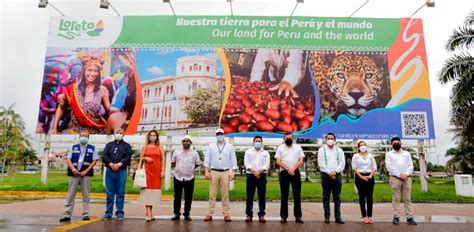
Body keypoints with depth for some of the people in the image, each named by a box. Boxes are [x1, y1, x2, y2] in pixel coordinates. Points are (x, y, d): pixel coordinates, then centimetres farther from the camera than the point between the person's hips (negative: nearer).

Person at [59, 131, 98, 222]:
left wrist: (86, 171, -8)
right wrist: (73, 169, -11)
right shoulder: (73, 147, 12)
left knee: (86, 194, 2)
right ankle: (67, 214, 6)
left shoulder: (92, 148, 8)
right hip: (74, 173, 1)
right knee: (71, 194, 2)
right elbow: (68, 159, 5)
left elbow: (95, 161, 2)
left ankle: (85, 214, 7)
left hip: (86, 173, -1)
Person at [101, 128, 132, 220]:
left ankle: (120, 213, 8)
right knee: (109, 193, 5)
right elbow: (104, 156, 3)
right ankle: (108, 213, 13)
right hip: (109, 171, 2)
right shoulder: (109, 145, 17)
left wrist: (119, 164, -16)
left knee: (120, 193, 1)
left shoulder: (126, 146, 11)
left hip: (121, 172, -2)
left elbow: (128, 157, -3)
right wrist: (111, 164, -13)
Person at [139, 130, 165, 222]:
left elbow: (163, 159, 6)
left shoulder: (160, 147, 10)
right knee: (147, 189, -7)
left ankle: (149, 212, 15)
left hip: (157, 171, 1)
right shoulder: (145, 147, 10)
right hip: (147, 170, -1)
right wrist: (145, 158, -11)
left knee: (155, 189, 3)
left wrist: (163, 171, -2)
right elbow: (140, 158, 11)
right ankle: (149, 213, -9)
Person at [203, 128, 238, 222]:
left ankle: (227, 214, 7)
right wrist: (206, 171, -4)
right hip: (213, 172, 1)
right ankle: (209, 214, 6)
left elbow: (233, 160, 6)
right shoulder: (211, 146, 10)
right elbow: (207, 159, 5)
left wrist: (232, 172, -2)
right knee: (212, 194, 1)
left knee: (225, 194, 2)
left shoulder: (230, 147, 9)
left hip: (225, 172, 0)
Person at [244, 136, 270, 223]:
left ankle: (261, 215, 8)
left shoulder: (266, 153, 13)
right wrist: (253, 171, -15)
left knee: (262, 196, 2)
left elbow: (267, 165, 1)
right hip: (250, 175, -1)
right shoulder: (248, 152, 12)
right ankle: (249, 214, 5)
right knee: (249, 196, 0)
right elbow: (246, 163, -1)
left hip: (262, 176, 1)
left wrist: (259, 171, -15)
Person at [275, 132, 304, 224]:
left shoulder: (298, 147, 10)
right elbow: (278, 161, -2)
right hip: (284, 173, -1)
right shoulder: (280, 148, 7)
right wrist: (288, 169, -13)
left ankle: (298, 216, 8)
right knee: (284, 195, 4)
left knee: (297, 195, 2)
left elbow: (301, 160, 2)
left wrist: (293, 169, -12)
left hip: (295, 172, 1)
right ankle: (283, 216, 10)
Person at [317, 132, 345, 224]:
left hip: (337, 175, 2)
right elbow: (321, 163, -3)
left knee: (337, 197, 5)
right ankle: (327, 216, 7)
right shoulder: (322, 150, 5)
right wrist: (329, 173, -11)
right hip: (326, 175, -2)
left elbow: (342, 163, 4)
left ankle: (338, 217, 9)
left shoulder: (339, 150, 11)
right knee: (326, 197, 2)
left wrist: (335, 172, -9)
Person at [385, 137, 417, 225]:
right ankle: (396, 217, -1)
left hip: (407, 178, 2)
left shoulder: (407, 153, 18)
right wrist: (399, 175, -13)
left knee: (407, 198, 1)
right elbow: (389, 167, -3)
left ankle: (409, 217, 2)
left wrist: (406, 174, -10)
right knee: (396, 199, -2)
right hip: (395, 178, -2)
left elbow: (411, 165, 8)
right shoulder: (389, 154, 9)